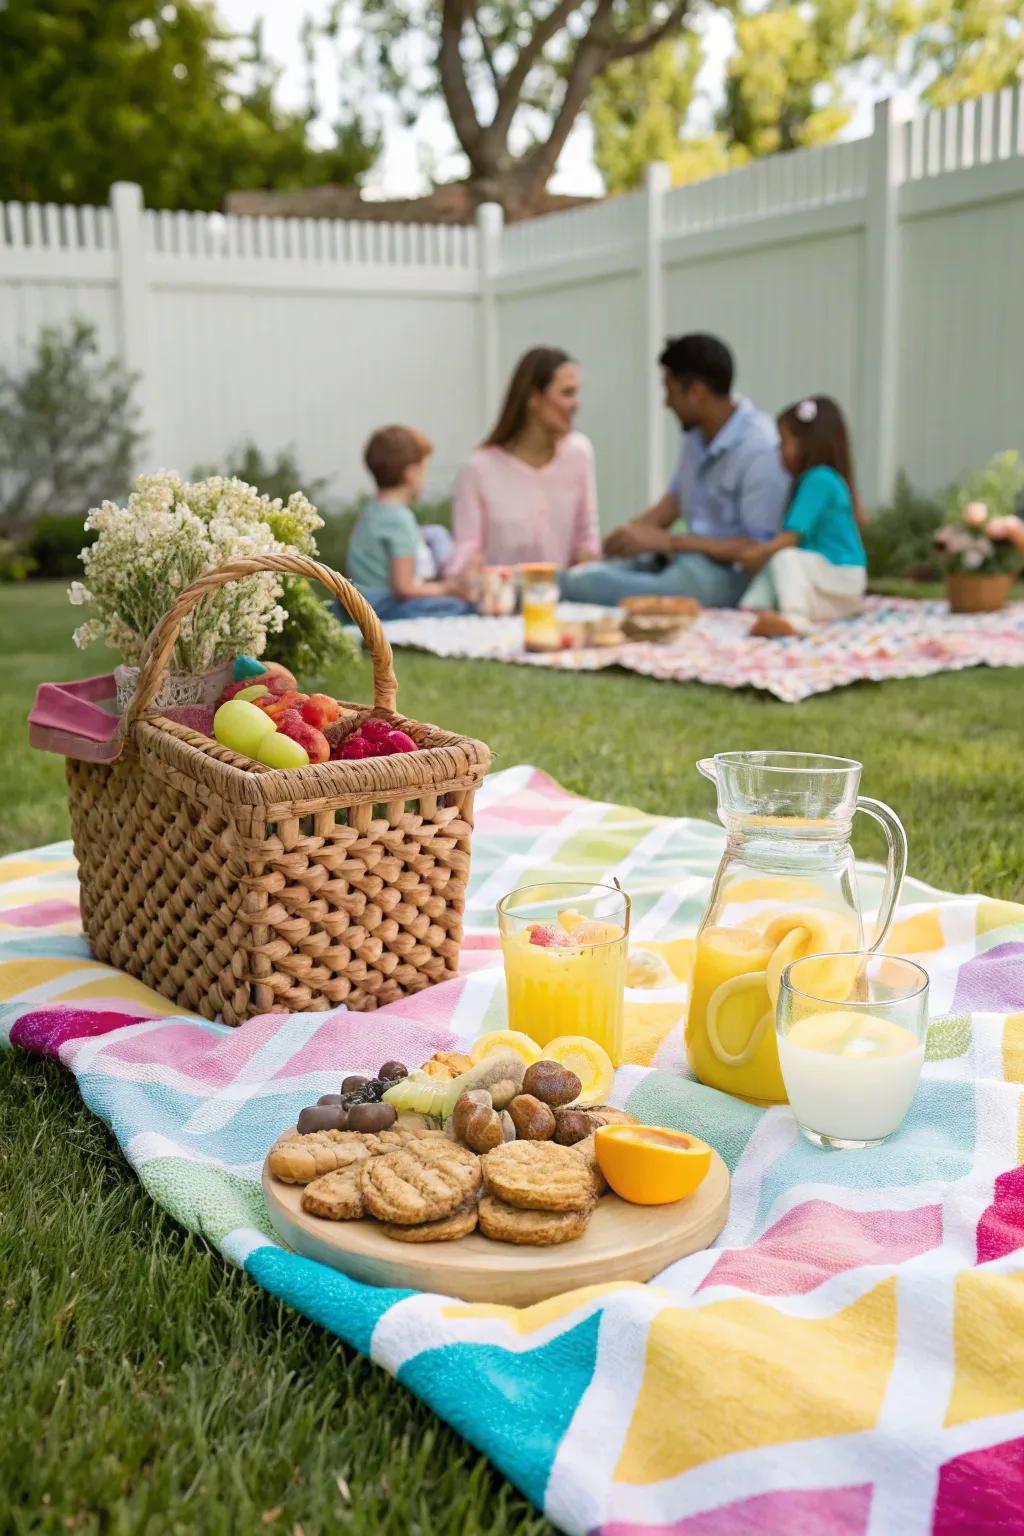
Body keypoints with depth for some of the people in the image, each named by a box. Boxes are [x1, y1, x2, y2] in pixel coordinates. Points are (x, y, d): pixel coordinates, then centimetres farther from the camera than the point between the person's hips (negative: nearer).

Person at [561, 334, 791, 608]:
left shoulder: (761, 450, -16)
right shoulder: (696, 435, 9)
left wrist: (668, 541, -18)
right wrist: (630, 532, 1)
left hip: (729, 573, -8)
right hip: (686, 559, 8)